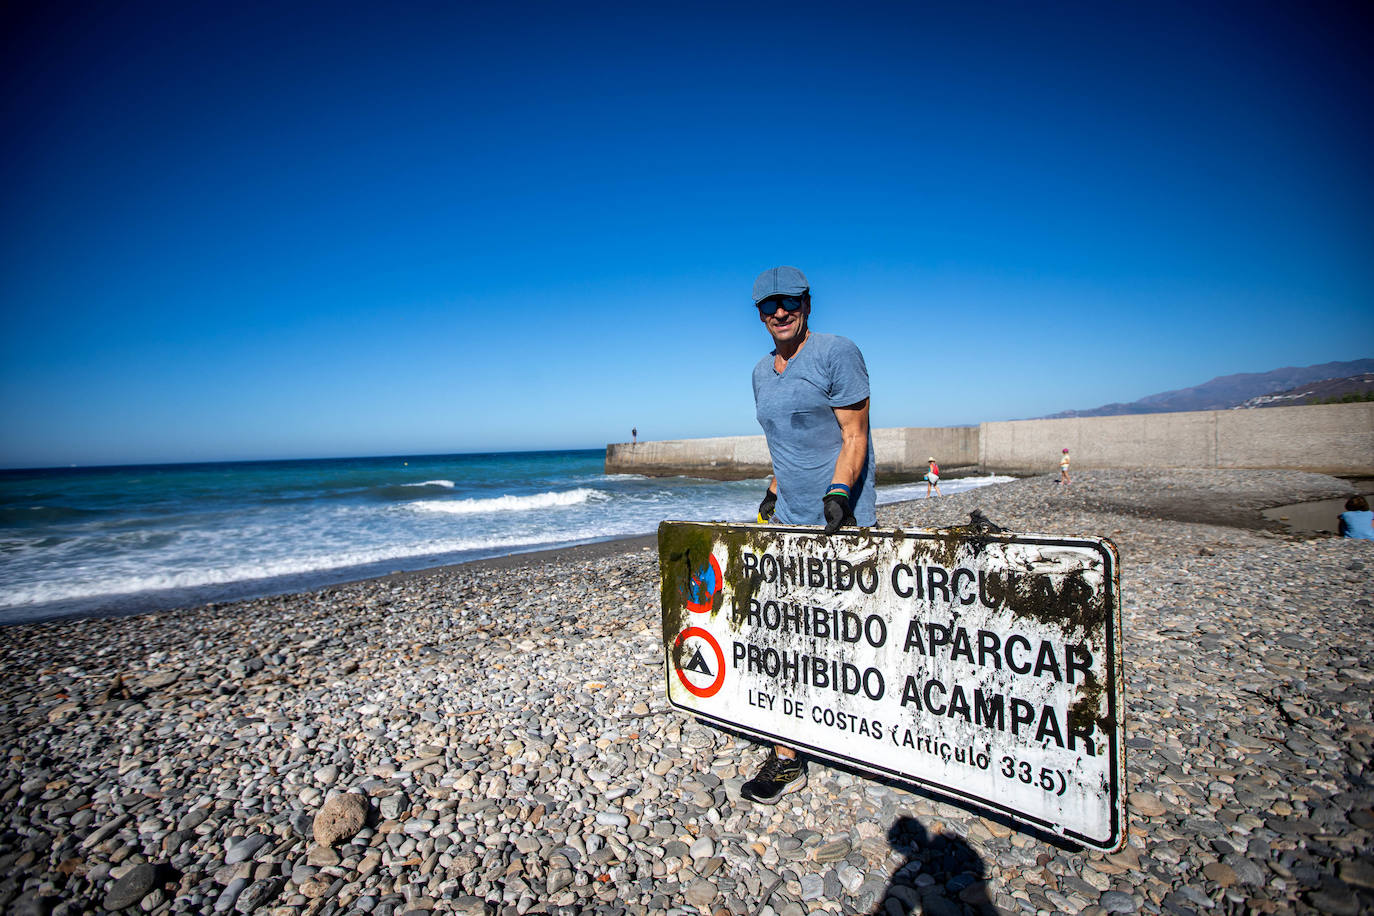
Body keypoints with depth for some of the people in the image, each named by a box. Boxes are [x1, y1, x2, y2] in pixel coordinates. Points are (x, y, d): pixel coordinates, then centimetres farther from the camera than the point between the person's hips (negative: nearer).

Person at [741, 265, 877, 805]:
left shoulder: (837, 354, -7)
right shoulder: (762, 373, 14)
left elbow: (855, 436, -12)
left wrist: (837, 494, -25)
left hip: (843, 521, -6)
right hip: (787, 520, 6)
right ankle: (787, 758, 9)